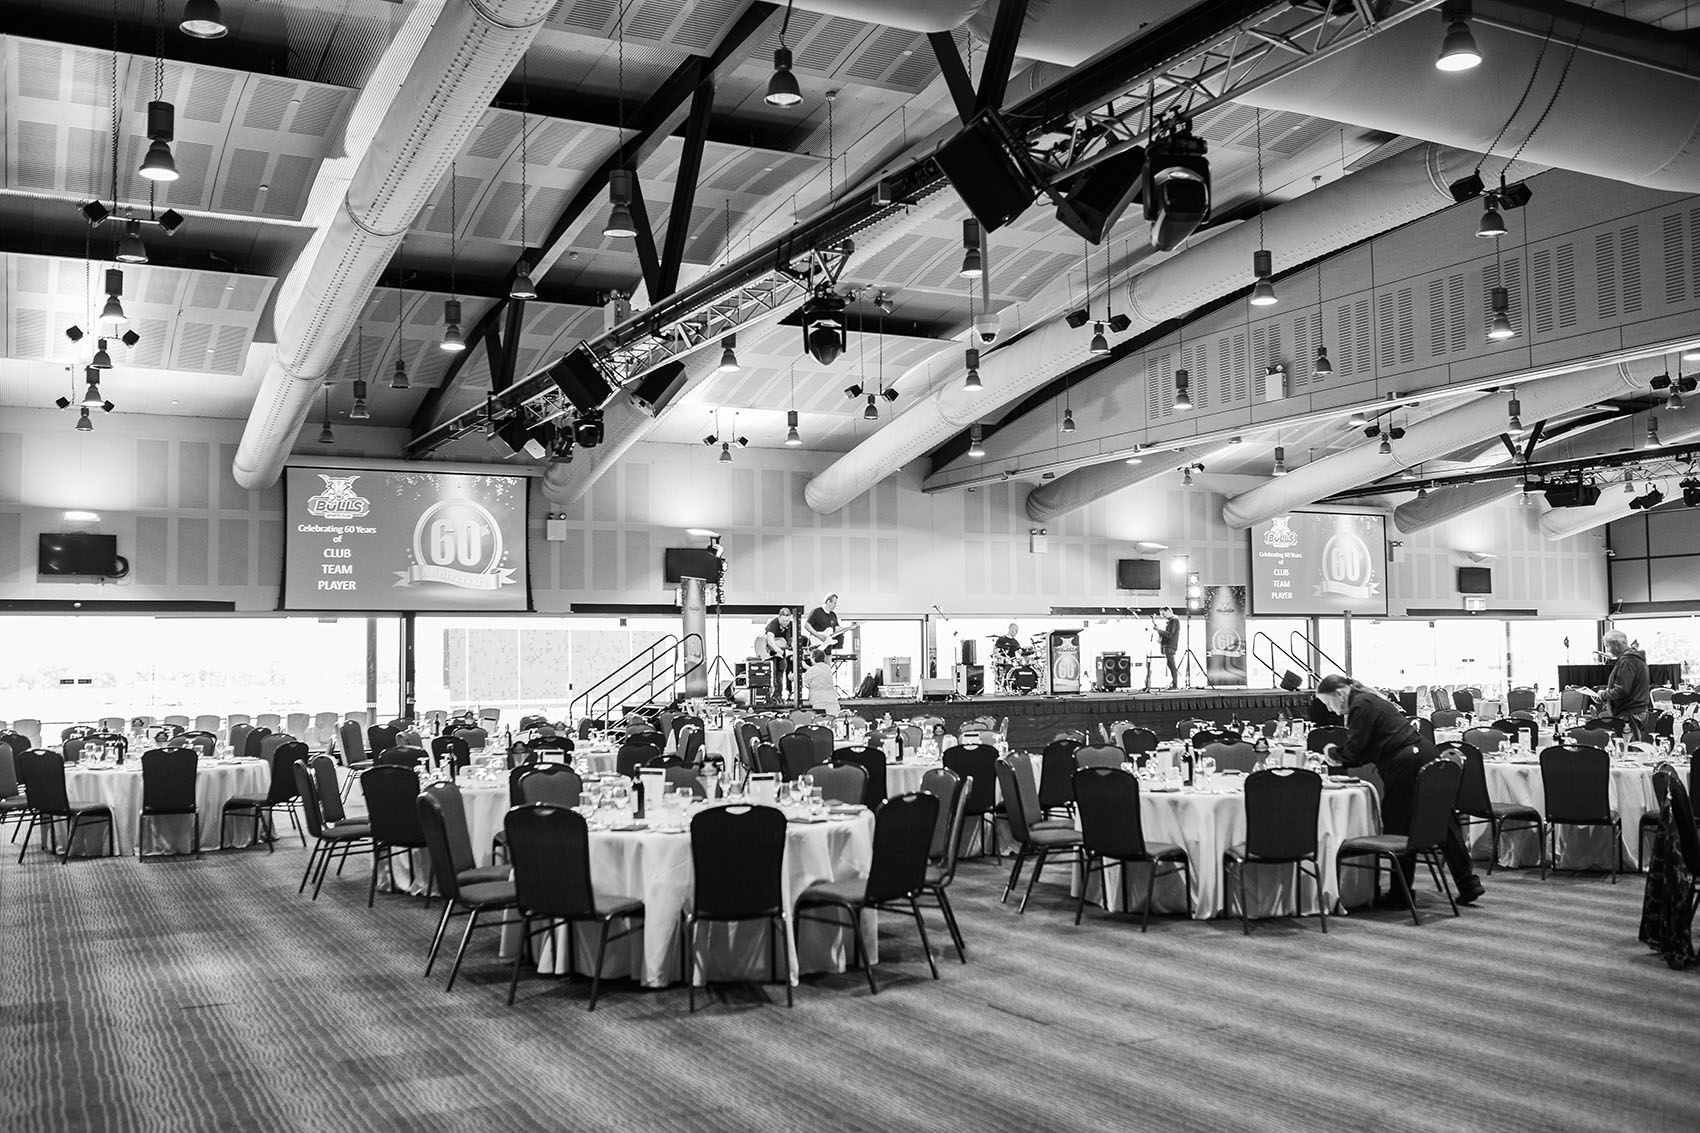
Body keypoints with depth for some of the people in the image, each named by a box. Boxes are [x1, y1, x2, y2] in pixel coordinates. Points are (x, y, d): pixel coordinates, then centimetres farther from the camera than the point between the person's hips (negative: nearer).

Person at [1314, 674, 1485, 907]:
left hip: (1405, 764, -10)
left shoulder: (1361, 706, -11)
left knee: (1398, 827, 1)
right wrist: (1339, 759, 17)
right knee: (1443, 823, 10)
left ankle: (1401, 893, 8)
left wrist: (1333, 752, 6)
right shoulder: (1368, 700, 20)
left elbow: (1354, 752, -11)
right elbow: (1366, 751, 24)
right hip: (1423, 755, 10)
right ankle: (1469, 886, 13)